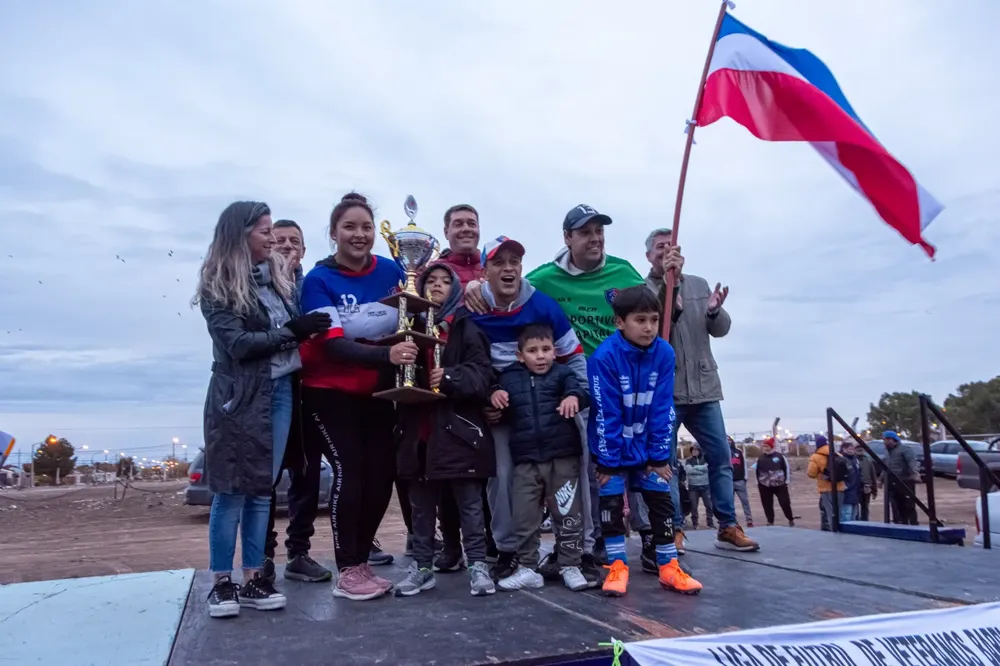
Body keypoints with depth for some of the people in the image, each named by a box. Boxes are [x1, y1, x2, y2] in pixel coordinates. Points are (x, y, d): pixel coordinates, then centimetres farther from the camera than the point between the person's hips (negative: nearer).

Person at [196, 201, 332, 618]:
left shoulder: (277, 277, 12)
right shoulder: (217, 286, -4)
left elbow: (295, 328, 14)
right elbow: (238, 343, -15)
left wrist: (310, 330, -5)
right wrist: (291, 332, -20)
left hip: (280, 391, 5)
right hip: (239, 395, -5)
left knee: (262, 489, 8)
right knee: (232, 490, 0)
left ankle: (253, 579, 16)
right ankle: (222, 582, 11)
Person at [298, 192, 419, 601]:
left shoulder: (391, 270, -3)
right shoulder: (319, 280, -13)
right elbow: (333, 345, -21)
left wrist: (408, 355, -12)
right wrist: (386, 354, -36)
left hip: (377, 392, 4)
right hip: (330, 392, -4)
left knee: (383, 473, 2)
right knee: (350, 472, -10)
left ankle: (361, 561, 18)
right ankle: (348, 572, 1)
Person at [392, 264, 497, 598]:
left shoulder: (466, 329, 1)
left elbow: (483, 373, -9)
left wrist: (451, 377, -24)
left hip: (458, 427, -3)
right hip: (419, 428, 4)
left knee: (469, 502, 5)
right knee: (421, 504, 13)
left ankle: (478, 564, 14)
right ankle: (421, 565, 24)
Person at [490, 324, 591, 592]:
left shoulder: (562, 373, 2)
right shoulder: (509, 378, 9)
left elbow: (578, 389, -16)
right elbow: (499, 413, 16)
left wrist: (574, 397, -39)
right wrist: (494, 396, -6)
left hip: (563, 457, -2)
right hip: (525, 460, 2)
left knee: (568, 515, 7)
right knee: (524, 518, 7)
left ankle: (570, 567, 21)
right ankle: (527, 569, 20)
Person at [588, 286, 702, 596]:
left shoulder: (664, 353, -12)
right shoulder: (604, 357, -23)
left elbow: (663, 410, -8)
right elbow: (606, 415, -21)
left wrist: (659, 456, -7)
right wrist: (609, 462, -17)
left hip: (646, 446, 3)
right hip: (612, 447, -3)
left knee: (662, 500, 5)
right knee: (611, 503, 1)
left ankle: (669, 567, 17)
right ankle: (617, 567, 14)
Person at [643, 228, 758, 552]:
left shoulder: (699, 285, 12)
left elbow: (721, 329, 8)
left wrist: (715, 310, -13)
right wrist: (667, 284, -24)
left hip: (704, 387, 5)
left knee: (721, 458, 7)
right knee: (666, 462, 1)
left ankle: (728, 528, 17)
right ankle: (674, 528, 12)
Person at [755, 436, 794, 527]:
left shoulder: (779, 456, -6)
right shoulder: (761, 458, 4)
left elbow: (787, 468, -1)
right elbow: (757, 471, 12)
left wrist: (786, 481, -1)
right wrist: (758, 482, 10)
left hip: (779, 484, -3)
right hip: (765, 486, 3)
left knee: (785, 502, 1)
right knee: (767, 505, 6)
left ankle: (791, 519, 21)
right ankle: (770, 521, 18)